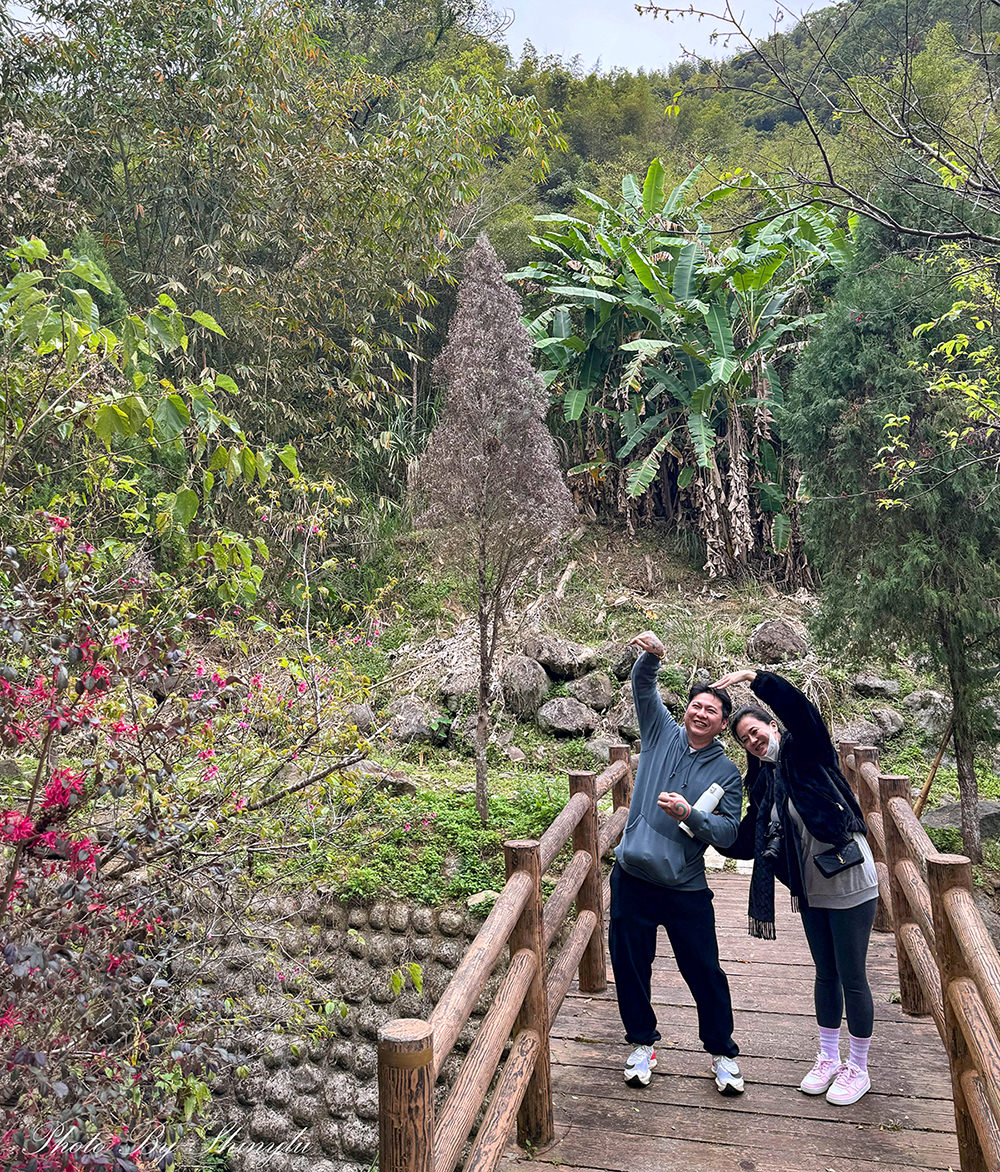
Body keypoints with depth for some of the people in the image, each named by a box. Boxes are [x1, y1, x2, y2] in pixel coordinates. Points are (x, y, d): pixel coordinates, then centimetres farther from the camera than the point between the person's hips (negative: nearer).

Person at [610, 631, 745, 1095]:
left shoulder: (726, 773, 1)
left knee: (706, 973, 7)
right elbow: (643, 686, -6)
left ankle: (723, 1054, 29)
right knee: (630, 966, 11)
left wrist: (689, 814, -22)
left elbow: (728, 832, -6)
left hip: (686, 889, -1)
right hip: (632, 879, 1)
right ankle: (642, 1044, 33)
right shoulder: (662, 734, 4)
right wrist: (650, 655, -26)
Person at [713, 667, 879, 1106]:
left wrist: (753, 677, -34)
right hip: (811, 889, 6)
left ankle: (857, 1069, 23)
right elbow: (746, 844, 8)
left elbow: (799, 709, -32)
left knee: (852, 978, 5)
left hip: (849, 884, -6)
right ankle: (828, 1058, 34)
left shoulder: (806, 753, -11)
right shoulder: (762, 784, 7)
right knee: (826, 974, 19)